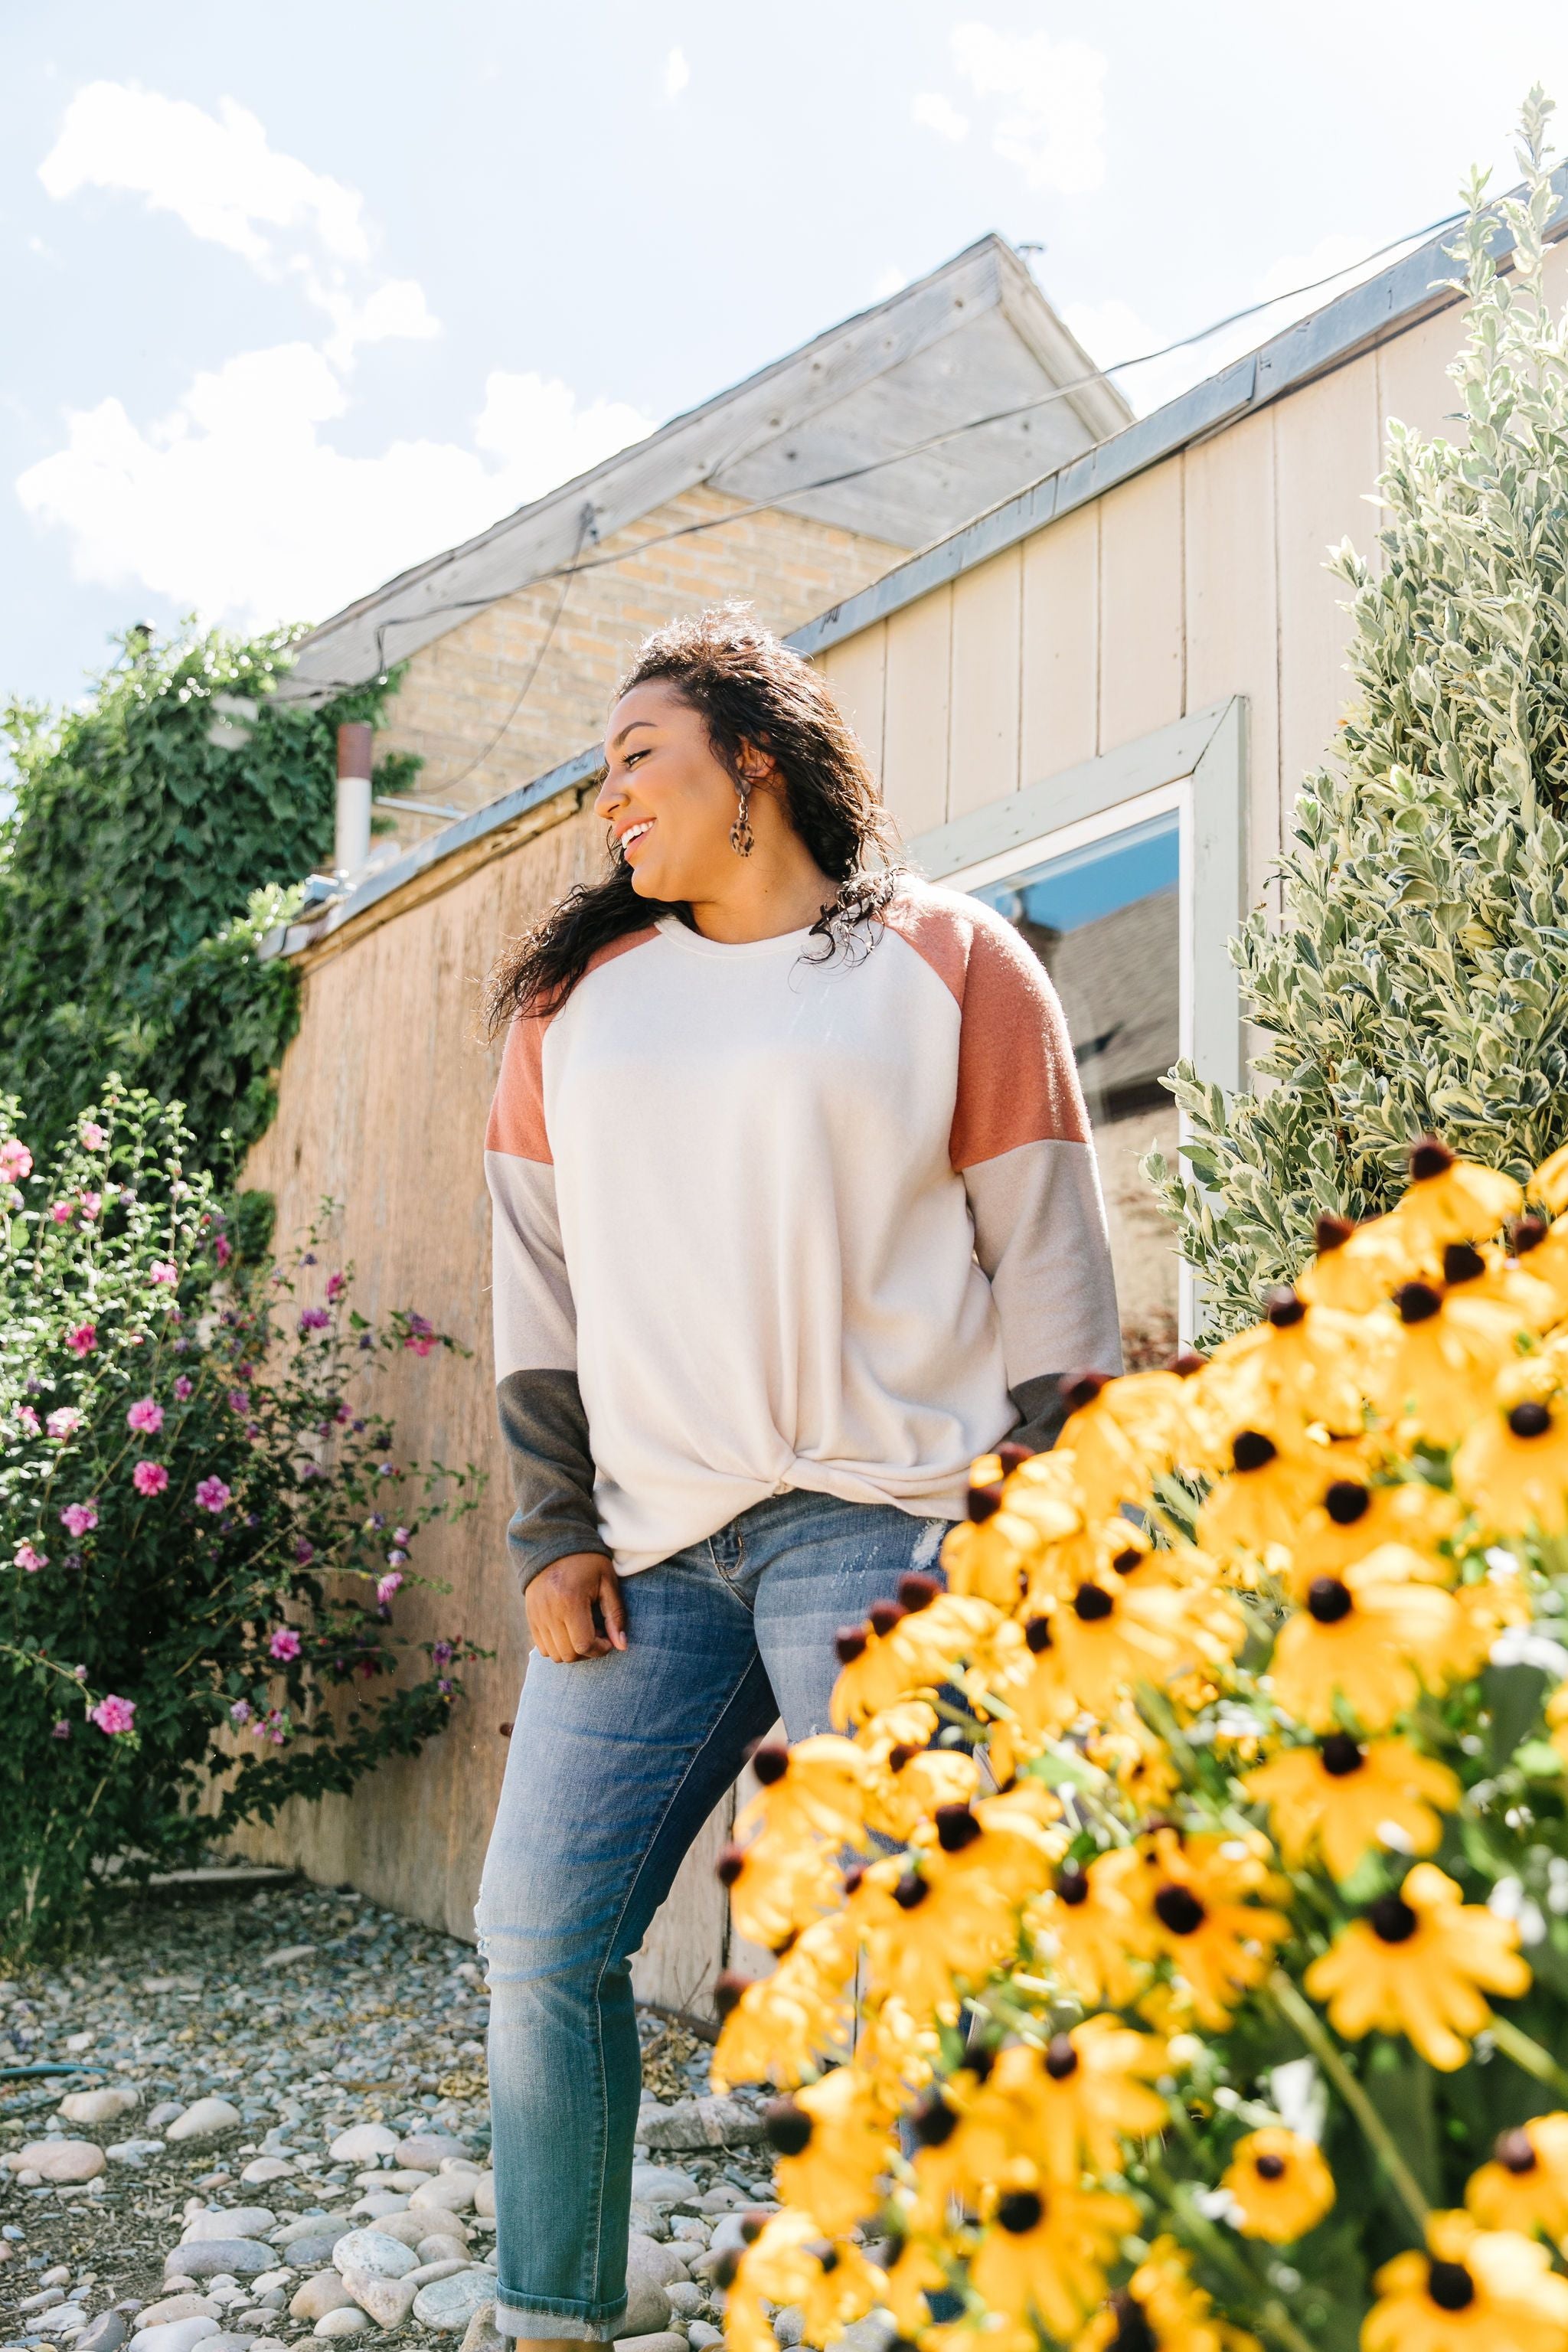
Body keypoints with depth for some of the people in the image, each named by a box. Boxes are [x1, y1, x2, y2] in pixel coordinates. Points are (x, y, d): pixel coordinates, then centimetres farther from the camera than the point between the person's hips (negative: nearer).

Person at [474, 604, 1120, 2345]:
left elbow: (1049, 1271, 1)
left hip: (881, 1521, -4)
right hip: (647, 1541, 5)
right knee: (538, 1934, 4)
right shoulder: (574, 995, 15)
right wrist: (552, 1532, 5)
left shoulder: (948, 964, 4)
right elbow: (540, 1281, 13)